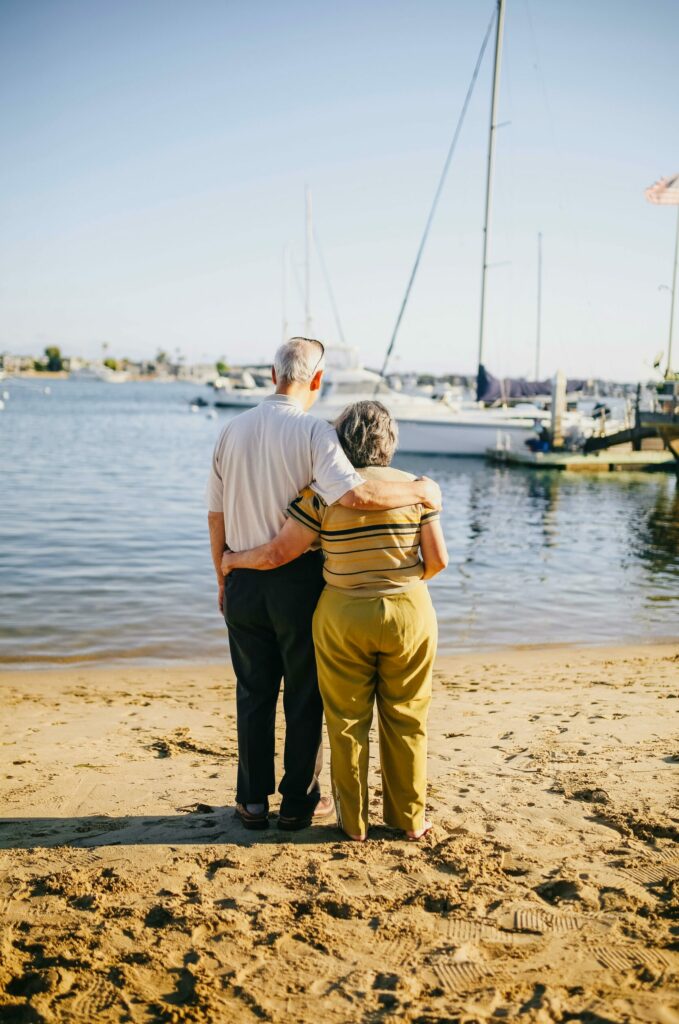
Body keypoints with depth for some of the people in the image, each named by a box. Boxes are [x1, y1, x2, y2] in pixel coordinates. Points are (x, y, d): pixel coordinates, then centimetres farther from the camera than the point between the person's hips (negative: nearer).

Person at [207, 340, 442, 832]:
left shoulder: (233, 430, 2)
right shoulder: (313, 431, -14)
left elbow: (216, 514, 6)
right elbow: (353, 494, -29)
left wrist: (224, 578, 16)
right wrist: (419, 490, -16)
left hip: (244, 582, 4)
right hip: (299, 581, -4)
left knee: (253, 694, 15)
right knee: (304, 696, 11)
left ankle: (253, 801, 23)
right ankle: (298, 801, 21)